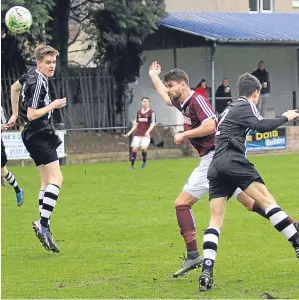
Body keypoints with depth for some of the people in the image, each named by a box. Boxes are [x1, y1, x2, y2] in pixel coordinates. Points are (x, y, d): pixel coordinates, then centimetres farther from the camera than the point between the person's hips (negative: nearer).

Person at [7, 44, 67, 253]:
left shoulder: (31, 76, 10)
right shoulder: (38, 83, -20)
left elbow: (15, 87, 30)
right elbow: (32, 114, -23)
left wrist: (15, 114, 36)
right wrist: (53, 105, -15)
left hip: (36, 135, 11)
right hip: (39, 135, -11)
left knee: (47, 181, 14)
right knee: (56, 179, -18)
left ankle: (43, 226, 13)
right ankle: (43, 226, -28)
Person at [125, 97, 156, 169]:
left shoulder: (151, 112, -4)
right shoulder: (139, 112, 12)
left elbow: (152, 124, -10)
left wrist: (148, 131, -25)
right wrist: (130, 132, 15)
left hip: (146, 134, -4)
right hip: (138, 133, 4)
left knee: (143, 148, -19)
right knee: (134, 148, -7)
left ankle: (144, 162, 6)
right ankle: (132, 165, 1)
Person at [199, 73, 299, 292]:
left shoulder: (231, 109, 30)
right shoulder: (246, 106, 4)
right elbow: (261, 126, -12)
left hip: (216, 167, 8)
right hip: (233, 160, -8)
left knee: (216, 220, 0)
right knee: (267, 200, -10)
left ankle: (207, 271, -14)